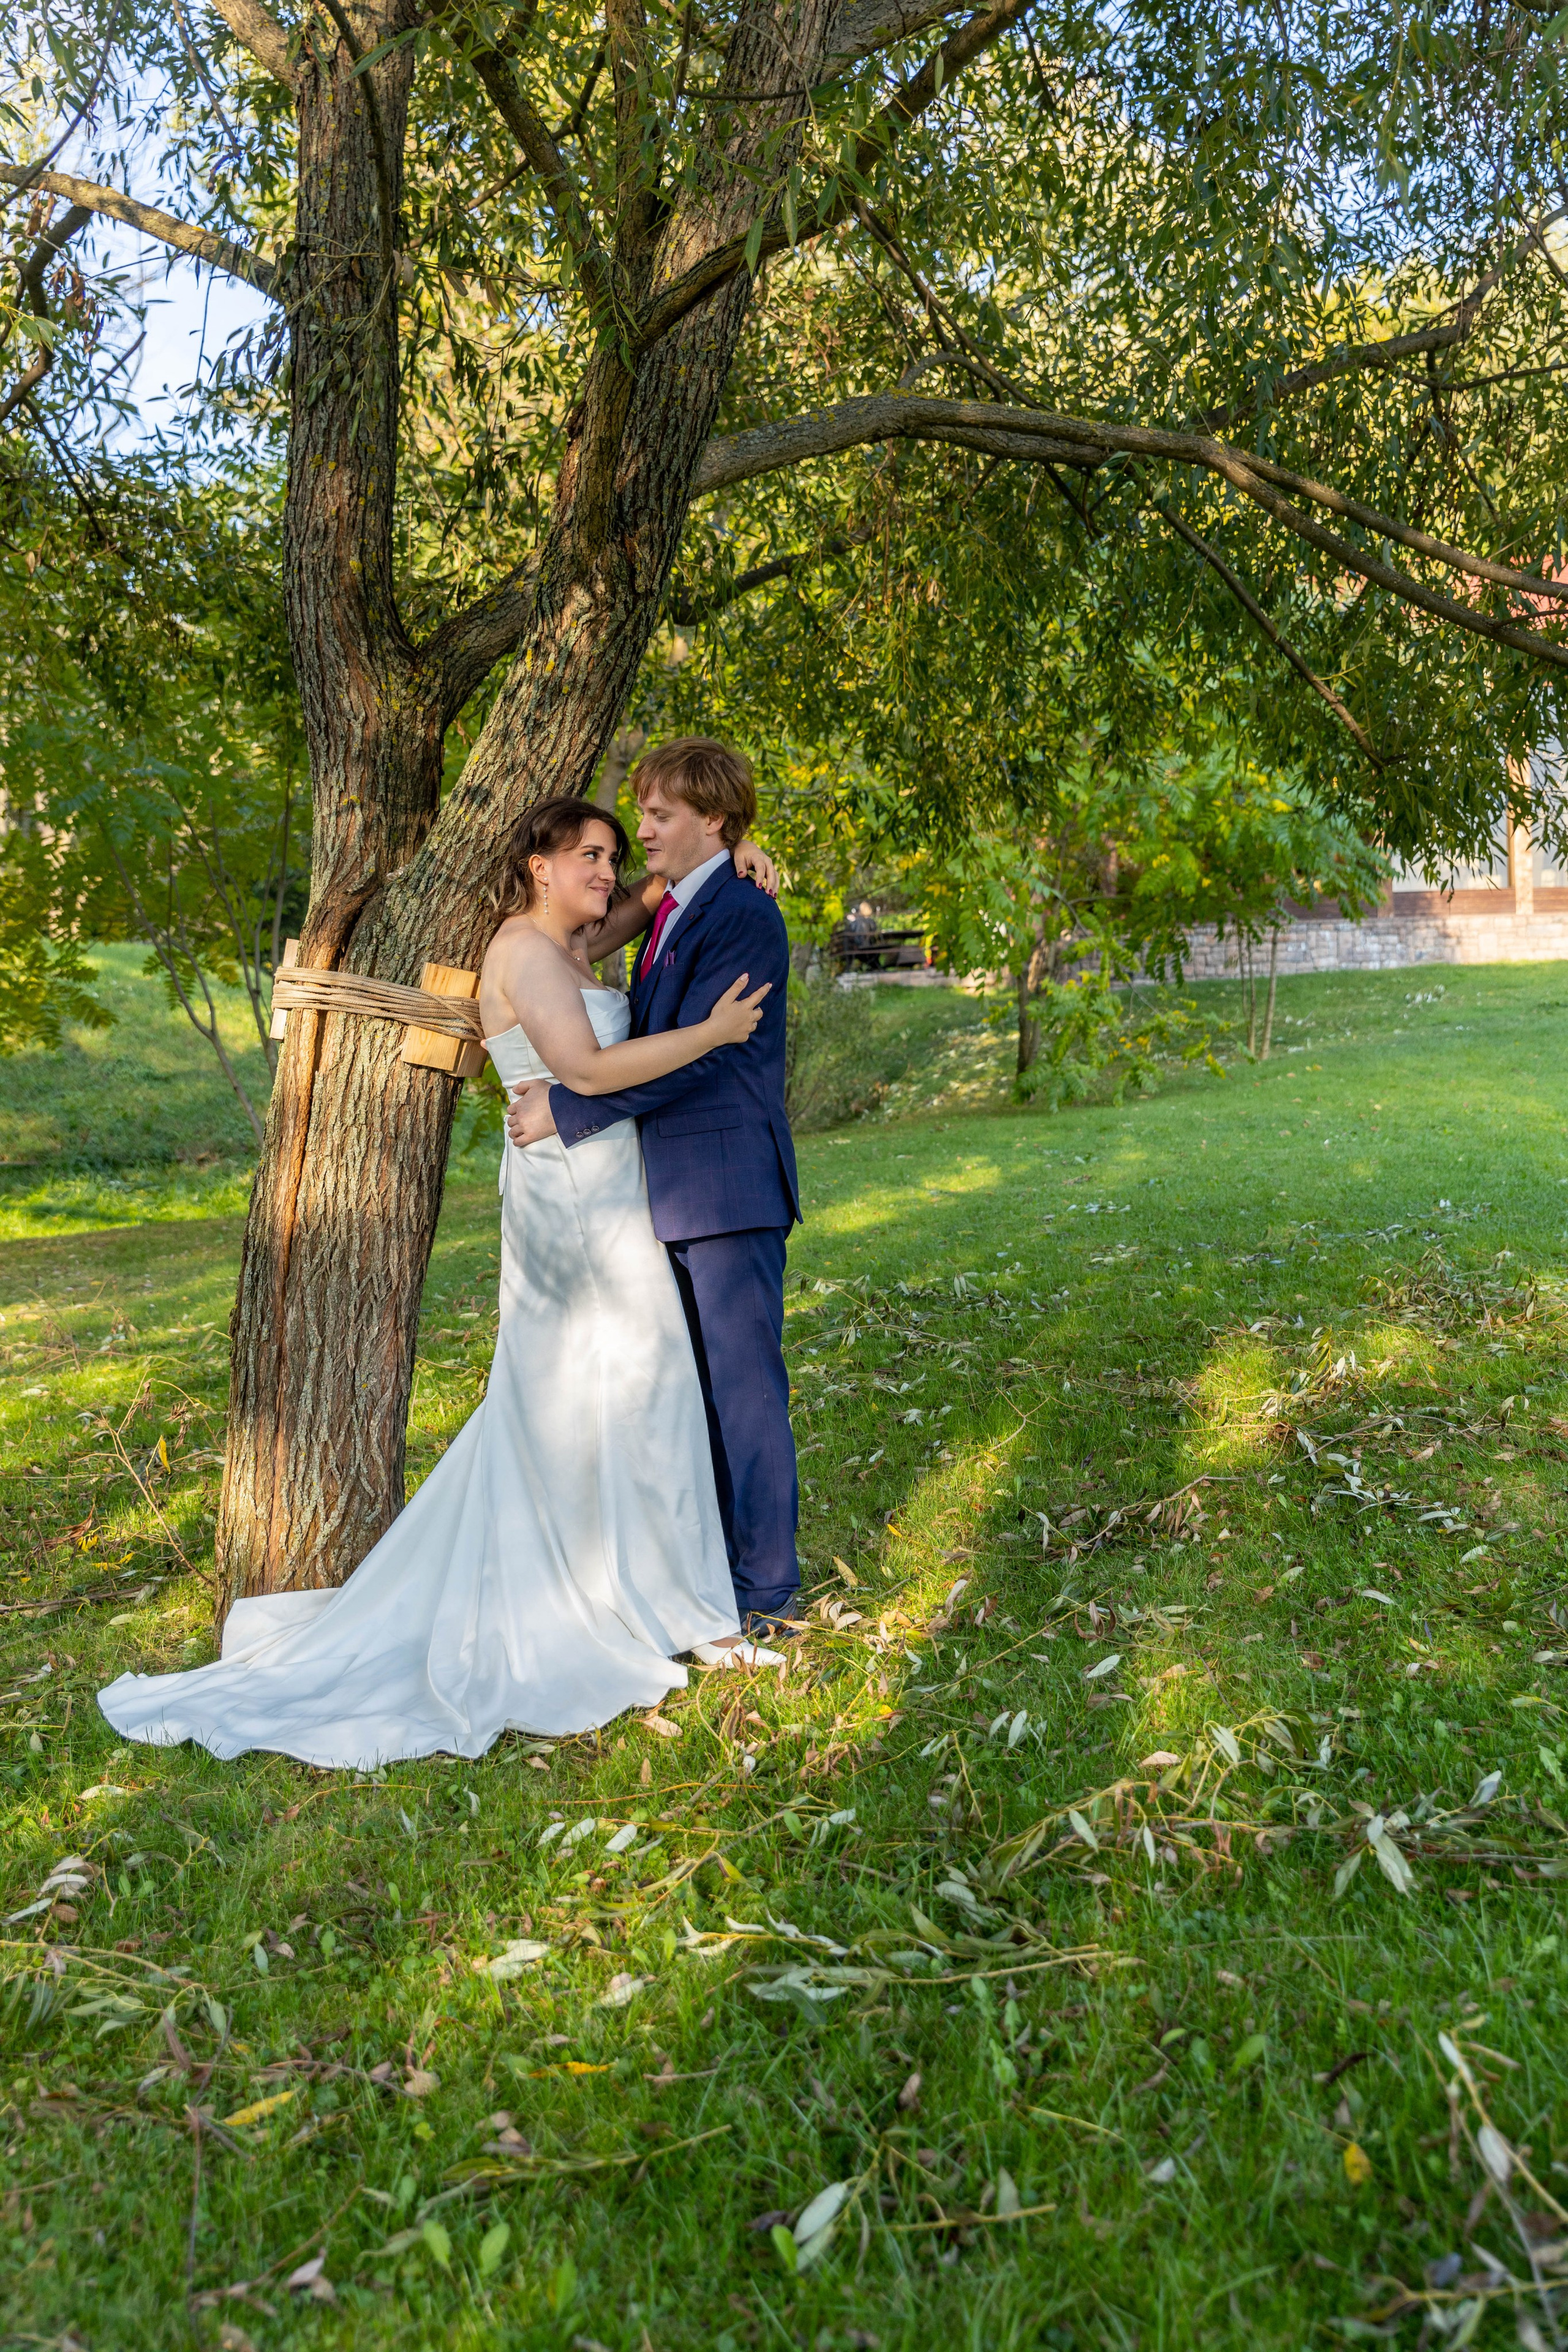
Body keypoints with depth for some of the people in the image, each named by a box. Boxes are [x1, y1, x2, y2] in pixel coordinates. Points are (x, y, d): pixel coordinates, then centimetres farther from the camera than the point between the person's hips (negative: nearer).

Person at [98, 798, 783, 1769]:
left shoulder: (565, 948, 15)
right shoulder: (526, 950, -13)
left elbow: (653, 899, 29)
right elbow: (589, 1070, -23)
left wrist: (723, 857, 10)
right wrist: (711, 1034, -16)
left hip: (584, 1200, 10)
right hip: (574, 1200, -10)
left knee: (553, 1402, 14)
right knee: (633, 1390, -2)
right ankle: (685, 1612, 10)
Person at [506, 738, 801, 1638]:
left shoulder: (744, 916, -14)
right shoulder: (671, 913, 16)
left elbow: (690, 1054, -21)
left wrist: (565, 1108, -17)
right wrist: (556, 1077, 8)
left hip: (730, 1188, -10)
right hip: (676, 1192, 10)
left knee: (745, 1388, -2)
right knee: (697, 1388, 17)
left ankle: (766, 1590, 10)